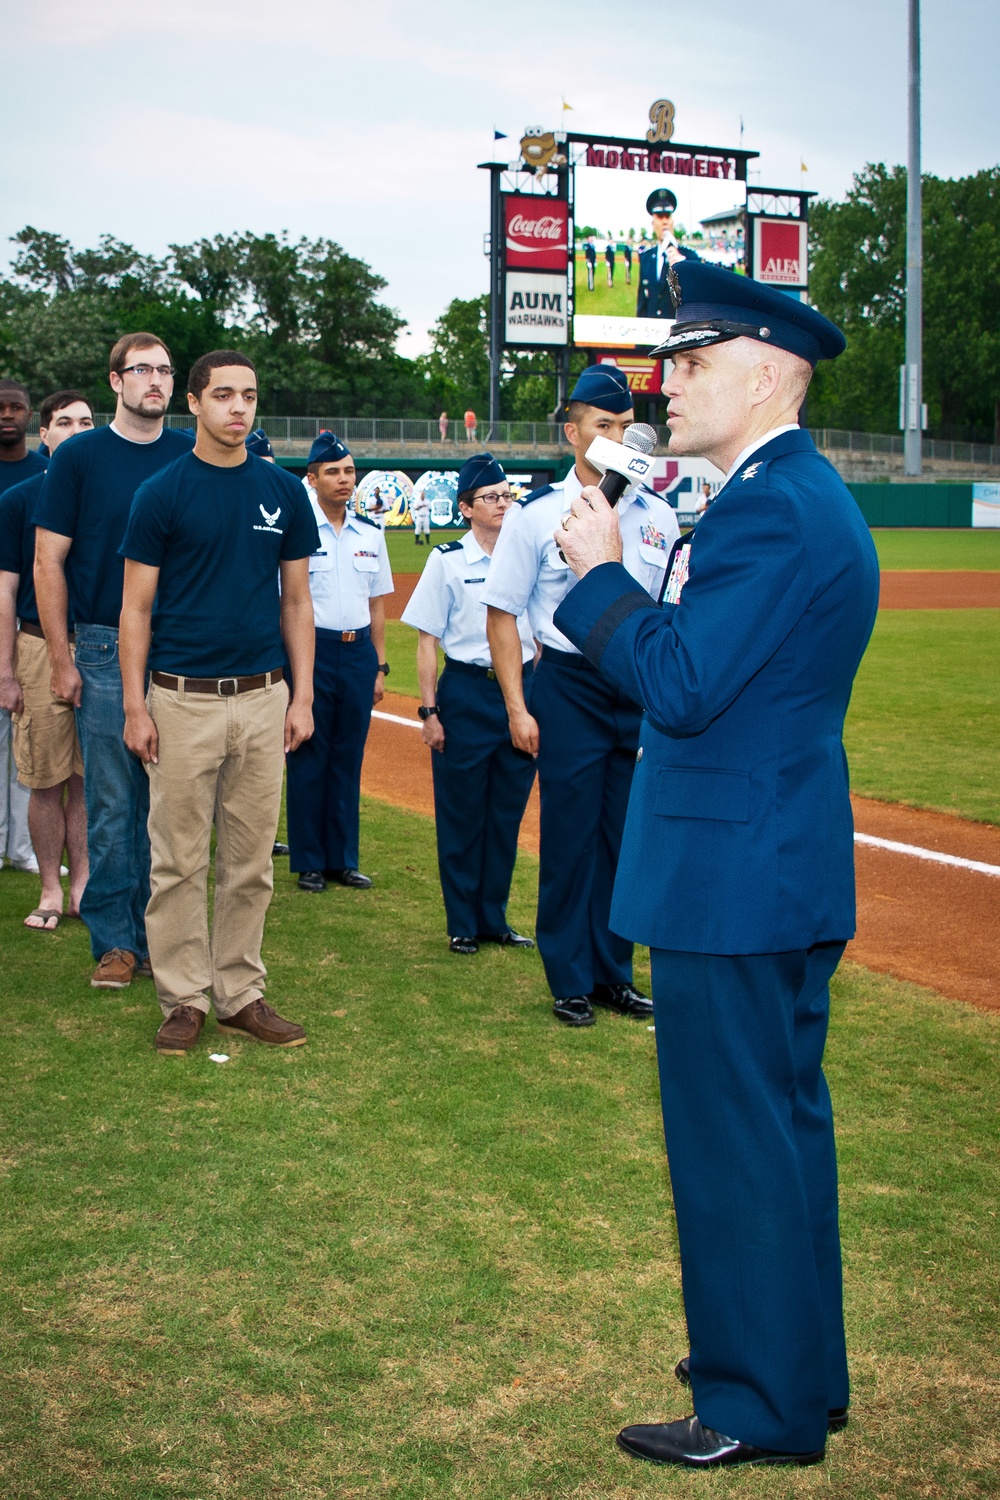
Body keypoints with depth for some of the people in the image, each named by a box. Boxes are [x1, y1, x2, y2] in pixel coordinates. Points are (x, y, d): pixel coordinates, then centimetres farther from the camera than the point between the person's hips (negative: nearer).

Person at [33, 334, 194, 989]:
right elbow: (49, 561, -1)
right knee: (112, 801, 1)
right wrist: (62, 658, -6)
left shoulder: (192, 457, 7)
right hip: (106, 649, -2)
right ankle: (114, 942, 10)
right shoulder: (79, 457, -1)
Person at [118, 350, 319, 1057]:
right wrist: (136, 706, -7)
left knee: (251, 861, 9)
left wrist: (303, 695, 4)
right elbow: (137, 607, -2)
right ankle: (185, 999, 13)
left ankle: (242, 994, 18)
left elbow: (296, 600, 11)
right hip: (182, 700, -3)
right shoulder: (162, 492, -2)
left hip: (262, 700, 3)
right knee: (180, 860, 3)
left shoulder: (284, 491, 7)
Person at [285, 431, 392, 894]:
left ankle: (343, 859, 20)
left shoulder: (370, 534, 10)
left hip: (358, 653, 5)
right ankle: (309, 862, 13)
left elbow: (377, 604, 14)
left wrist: (379, 666, 11)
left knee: (349, 760, 11)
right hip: (312, 651, -5)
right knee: (309, 760, 3)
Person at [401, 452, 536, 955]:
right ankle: (463, 925, 15)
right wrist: (430, 711, -8)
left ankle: (494, 918, 23)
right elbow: (427, 641, -3)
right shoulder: (447, 561, -2)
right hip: (466, 692, -3)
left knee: (508, 813, 10)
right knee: (461, 815, 3)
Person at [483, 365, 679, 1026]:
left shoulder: (659, 515, 7)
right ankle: (571, 980, 14)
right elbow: (502, 613, -2)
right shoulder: (538, 514, -4)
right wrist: (517, 708, -8)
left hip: (642, 692, 4)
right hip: (570, 687, -4)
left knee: (626, 837, 10)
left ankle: (614, 972, 22)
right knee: (570, 836, 1)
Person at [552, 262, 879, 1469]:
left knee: (734, 1142, 1)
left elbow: (683, 687, -23)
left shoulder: (769, 509, -20)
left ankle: (757, 1407, 15)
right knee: (785, 1124, 19)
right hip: (791, 868, 11)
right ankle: (801, 1370, 33)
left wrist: (600, 574, -12)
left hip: (732, 879, -11)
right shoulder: (808, 495, 14)